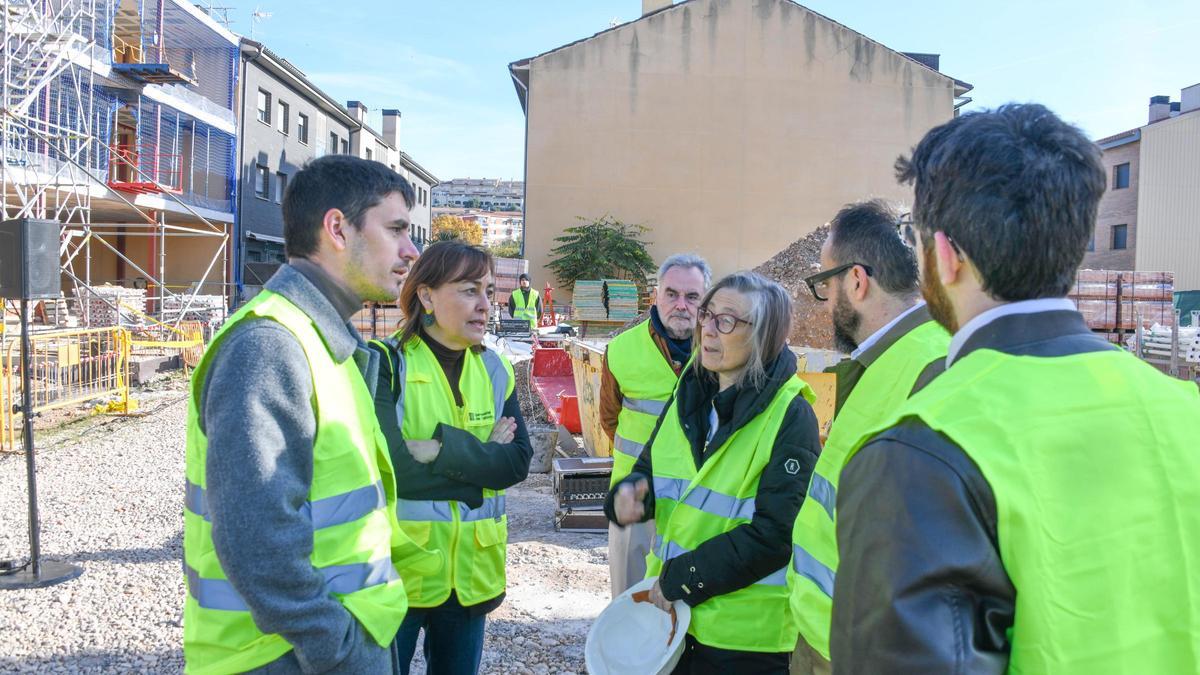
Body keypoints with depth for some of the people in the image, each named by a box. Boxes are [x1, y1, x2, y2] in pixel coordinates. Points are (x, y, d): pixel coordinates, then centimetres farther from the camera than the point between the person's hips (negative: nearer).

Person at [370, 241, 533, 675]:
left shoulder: (494, 370, 5)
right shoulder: (385, 362, -11)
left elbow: (519, 461, -6)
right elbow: (392, 466, -21)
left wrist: (443, 450, -19)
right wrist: (480, 458, -12)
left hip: (470, 569, 5)